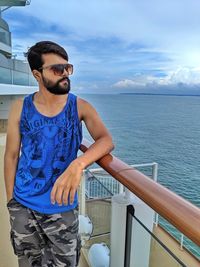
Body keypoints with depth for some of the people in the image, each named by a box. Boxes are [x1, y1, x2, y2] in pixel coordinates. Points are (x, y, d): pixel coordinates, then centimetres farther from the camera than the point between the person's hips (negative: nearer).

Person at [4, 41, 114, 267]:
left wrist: (77, 164, -37)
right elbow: (11, 155, 0)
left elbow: (106, 140, -20)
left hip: (62, 207, -1)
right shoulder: (20, 108, -5)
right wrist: (11, 199, 2)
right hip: (22, 205, 2)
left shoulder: (80, 107, -8)